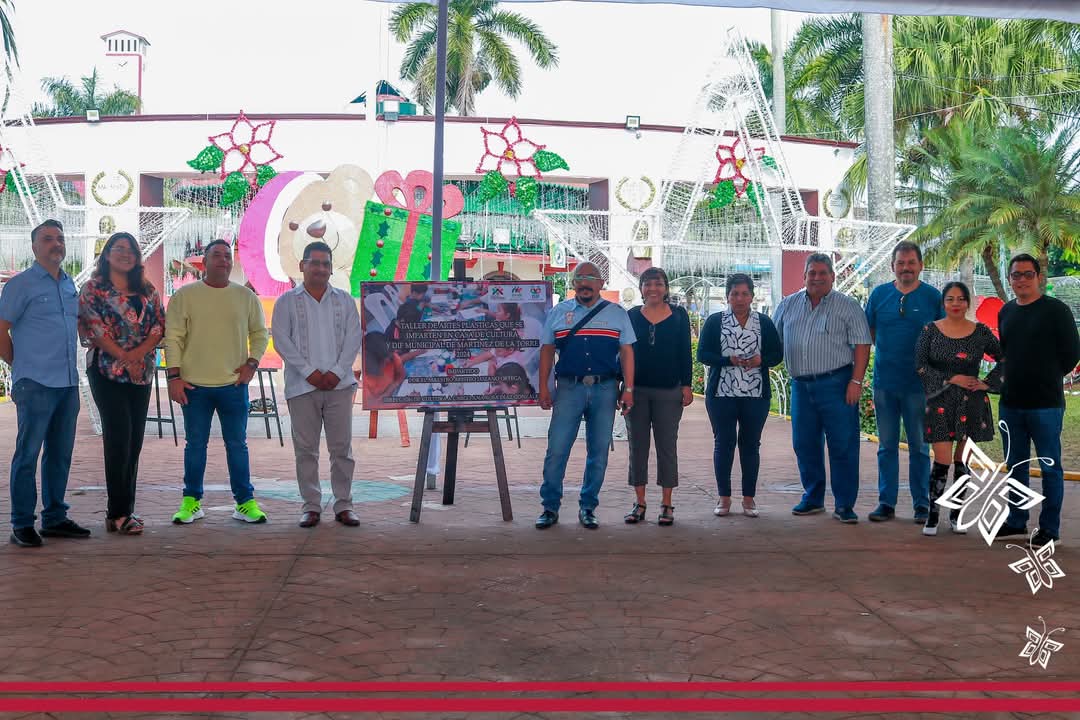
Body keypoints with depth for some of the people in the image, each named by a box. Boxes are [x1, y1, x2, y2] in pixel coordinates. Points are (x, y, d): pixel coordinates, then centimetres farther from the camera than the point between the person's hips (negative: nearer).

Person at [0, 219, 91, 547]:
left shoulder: (70, 285, 15)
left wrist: (68, 367, 15)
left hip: (68, 384, 7)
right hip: (35, 385, -7)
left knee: (60, 453, 12)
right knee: (27, 453, -2)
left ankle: (55, 518, 22)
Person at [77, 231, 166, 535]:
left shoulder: (148, 291, 13)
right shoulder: (94, 288, 1)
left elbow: (160, 326, 4)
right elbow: (94, 328, -9)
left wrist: (137, 354, -11)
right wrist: (124, 358, -13)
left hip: (142, 372, 5)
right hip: (107, 370, -4)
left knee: (134, 439, 4)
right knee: (119, 435, -10)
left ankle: (123, 511, 11)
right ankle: (119, 513, -5)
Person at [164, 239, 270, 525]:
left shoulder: (246, 297, 6)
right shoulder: (185, 295, 0)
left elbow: (260, 333, 14)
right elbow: (173, 337, -1)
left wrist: (252, 363, 0)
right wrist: (174, 376, -7)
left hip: (234, 384, 1)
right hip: (194, 384, -1)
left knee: (237, 444, 6)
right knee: (195, 445, 8)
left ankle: (245, 501, 13)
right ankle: (191, 501, 18)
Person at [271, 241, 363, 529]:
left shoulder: (344, 300, 12)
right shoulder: (287, 302, 6)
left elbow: (353, 338, 5)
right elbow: (282, 340, -2)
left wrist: (337, 372, -8)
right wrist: (309, 372, -11)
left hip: (338, 384, 1)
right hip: (302, 385, -1)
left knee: (341, 446, 2)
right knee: (305, 448, 2)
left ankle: (343, 504, 10)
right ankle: (311, 505, 10)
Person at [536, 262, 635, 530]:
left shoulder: (617, 314, 10)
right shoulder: (558, 312, 10)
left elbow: (627, 352, 7)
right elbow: (547, 350, 10)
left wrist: (628, 389, -1)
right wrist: (543, 387, 2)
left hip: (605, 389, 1)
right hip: (569, 388, 0)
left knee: (599, 452, 4)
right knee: (557, 449, -5)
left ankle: (588, 507, 16)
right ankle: (550, 507, 5)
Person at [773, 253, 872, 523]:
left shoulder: (848, 306, 0)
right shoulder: (788, 305, 13)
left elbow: (861, 345, -4)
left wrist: (856, 381, -12)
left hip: (836, 384, -4)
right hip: (800, 385, 4)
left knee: (843, 445, -3)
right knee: (804, 444, 10)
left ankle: (844, 505, 4)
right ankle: (813, 498, 24)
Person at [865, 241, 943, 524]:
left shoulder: (933, 297, -1)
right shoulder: (879, 294, 4)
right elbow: (868, 332, 13)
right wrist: (887, 353, 4)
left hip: (919, 384, -2)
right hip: (884, 382, 2)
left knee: (919, 447, 5)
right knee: (887, 446, 8)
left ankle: (922, 504, 13)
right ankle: (886, 502, 15)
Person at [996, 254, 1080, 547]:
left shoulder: (1056, 310, -6)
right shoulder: (1006, 312, 12)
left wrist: (1047, 379, 2)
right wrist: (1010, 380, 11)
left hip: (1045, 404, -6)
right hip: (1010, 402, 6)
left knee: (1050, 467, 0)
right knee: (1015, 465, 13)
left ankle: (1049, 528, 7)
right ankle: (1016, 521, 24)